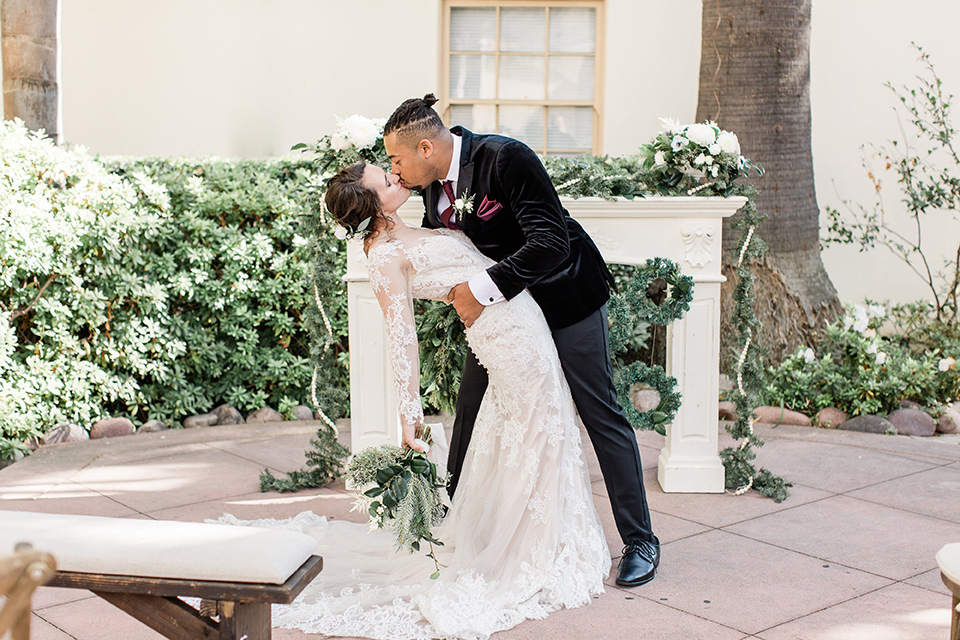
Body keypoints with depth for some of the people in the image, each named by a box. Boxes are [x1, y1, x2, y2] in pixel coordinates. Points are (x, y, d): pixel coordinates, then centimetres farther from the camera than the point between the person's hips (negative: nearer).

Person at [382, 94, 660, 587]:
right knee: (472, 408, 11)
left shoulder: (506, 158, -28)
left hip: (563, 297, -7)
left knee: (601, 414, -1)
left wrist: (483, 288, -34)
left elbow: (551, 243, -33)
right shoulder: (434, 183, -5)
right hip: (500, 304, 7)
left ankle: (640, 542, 10)